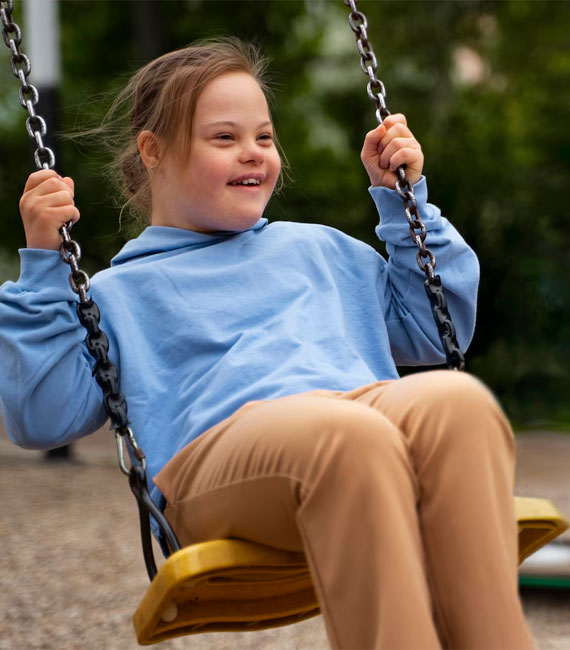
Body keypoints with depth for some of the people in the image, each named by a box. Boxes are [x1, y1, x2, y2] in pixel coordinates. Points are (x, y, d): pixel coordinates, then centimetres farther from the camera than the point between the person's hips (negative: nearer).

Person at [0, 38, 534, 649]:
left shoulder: (316, 249, 38)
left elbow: (434, 329, 42)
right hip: (221, 443, -3)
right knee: (348, 434, -40)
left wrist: (403, 197, 37)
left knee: (455, 399, -34)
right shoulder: (120, 294, 27)